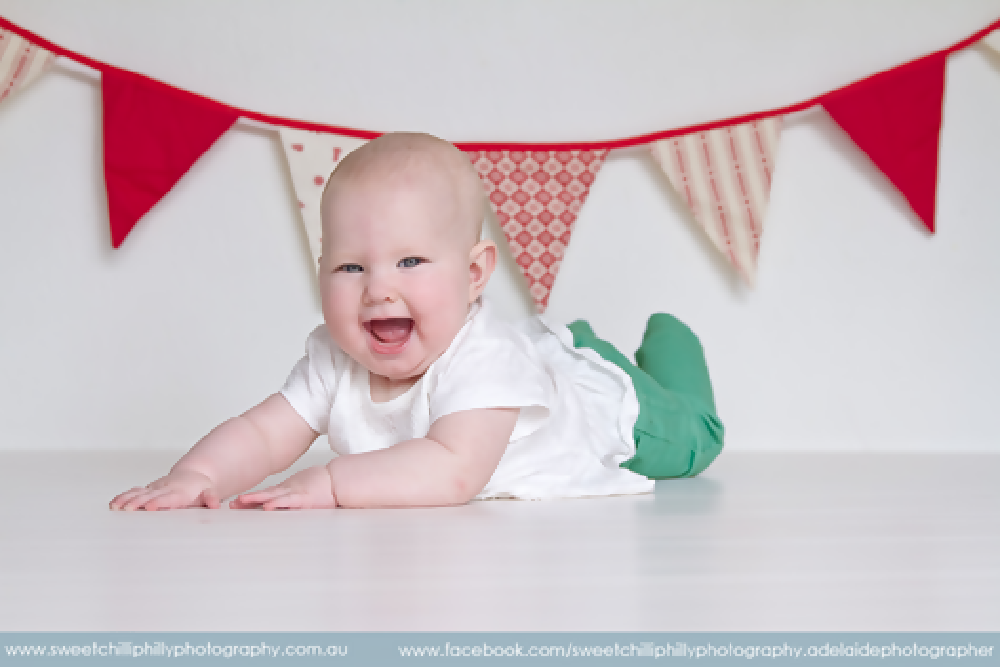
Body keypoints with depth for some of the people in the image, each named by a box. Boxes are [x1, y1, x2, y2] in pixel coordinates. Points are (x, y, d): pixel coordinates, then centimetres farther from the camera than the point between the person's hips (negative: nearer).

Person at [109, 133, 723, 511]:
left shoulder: (483, 360, -50)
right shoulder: (335, 361, -31)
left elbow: (454, 471, -62)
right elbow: (262, 435, -33)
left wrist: (332, 482, -62)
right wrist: (198, 474, -53)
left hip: (600, 393, -4)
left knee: (690, 443, 28)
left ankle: (666, 343, 51)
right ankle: (574, 337, 56)